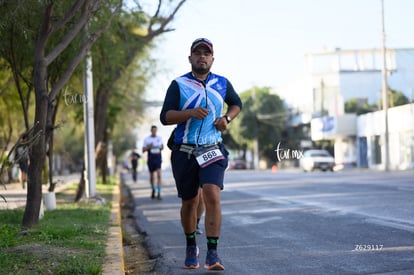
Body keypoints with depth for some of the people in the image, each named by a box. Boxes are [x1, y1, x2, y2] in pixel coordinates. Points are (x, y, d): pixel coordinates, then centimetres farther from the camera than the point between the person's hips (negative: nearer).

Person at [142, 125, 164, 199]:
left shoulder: (160, 138, 6)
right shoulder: (147, 139, 2)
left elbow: (162, 146, 21)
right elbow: (143, 150, 2)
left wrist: (162, 147, -2)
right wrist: (148, 147, -16)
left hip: (158, 158, -1)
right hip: (150, 159, 1)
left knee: (159, 175, -16)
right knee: (152, 176, 12)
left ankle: (159, 193, -19)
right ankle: (153, 190, 36)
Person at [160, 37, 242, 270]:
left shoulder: (222, 83, 9)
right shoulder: (178, 85, 1)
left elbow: (237, 103, 26)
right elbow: (165, 117, -7)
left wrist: (227, 118, 5)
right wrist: (191, 113, -23)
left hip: (213, 151, 0)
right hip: (184, 153, 0)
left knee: (213, 197, -19)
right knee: (189, 202, 10)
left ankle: (213, 254, -18)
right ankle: (191, 247, 32)